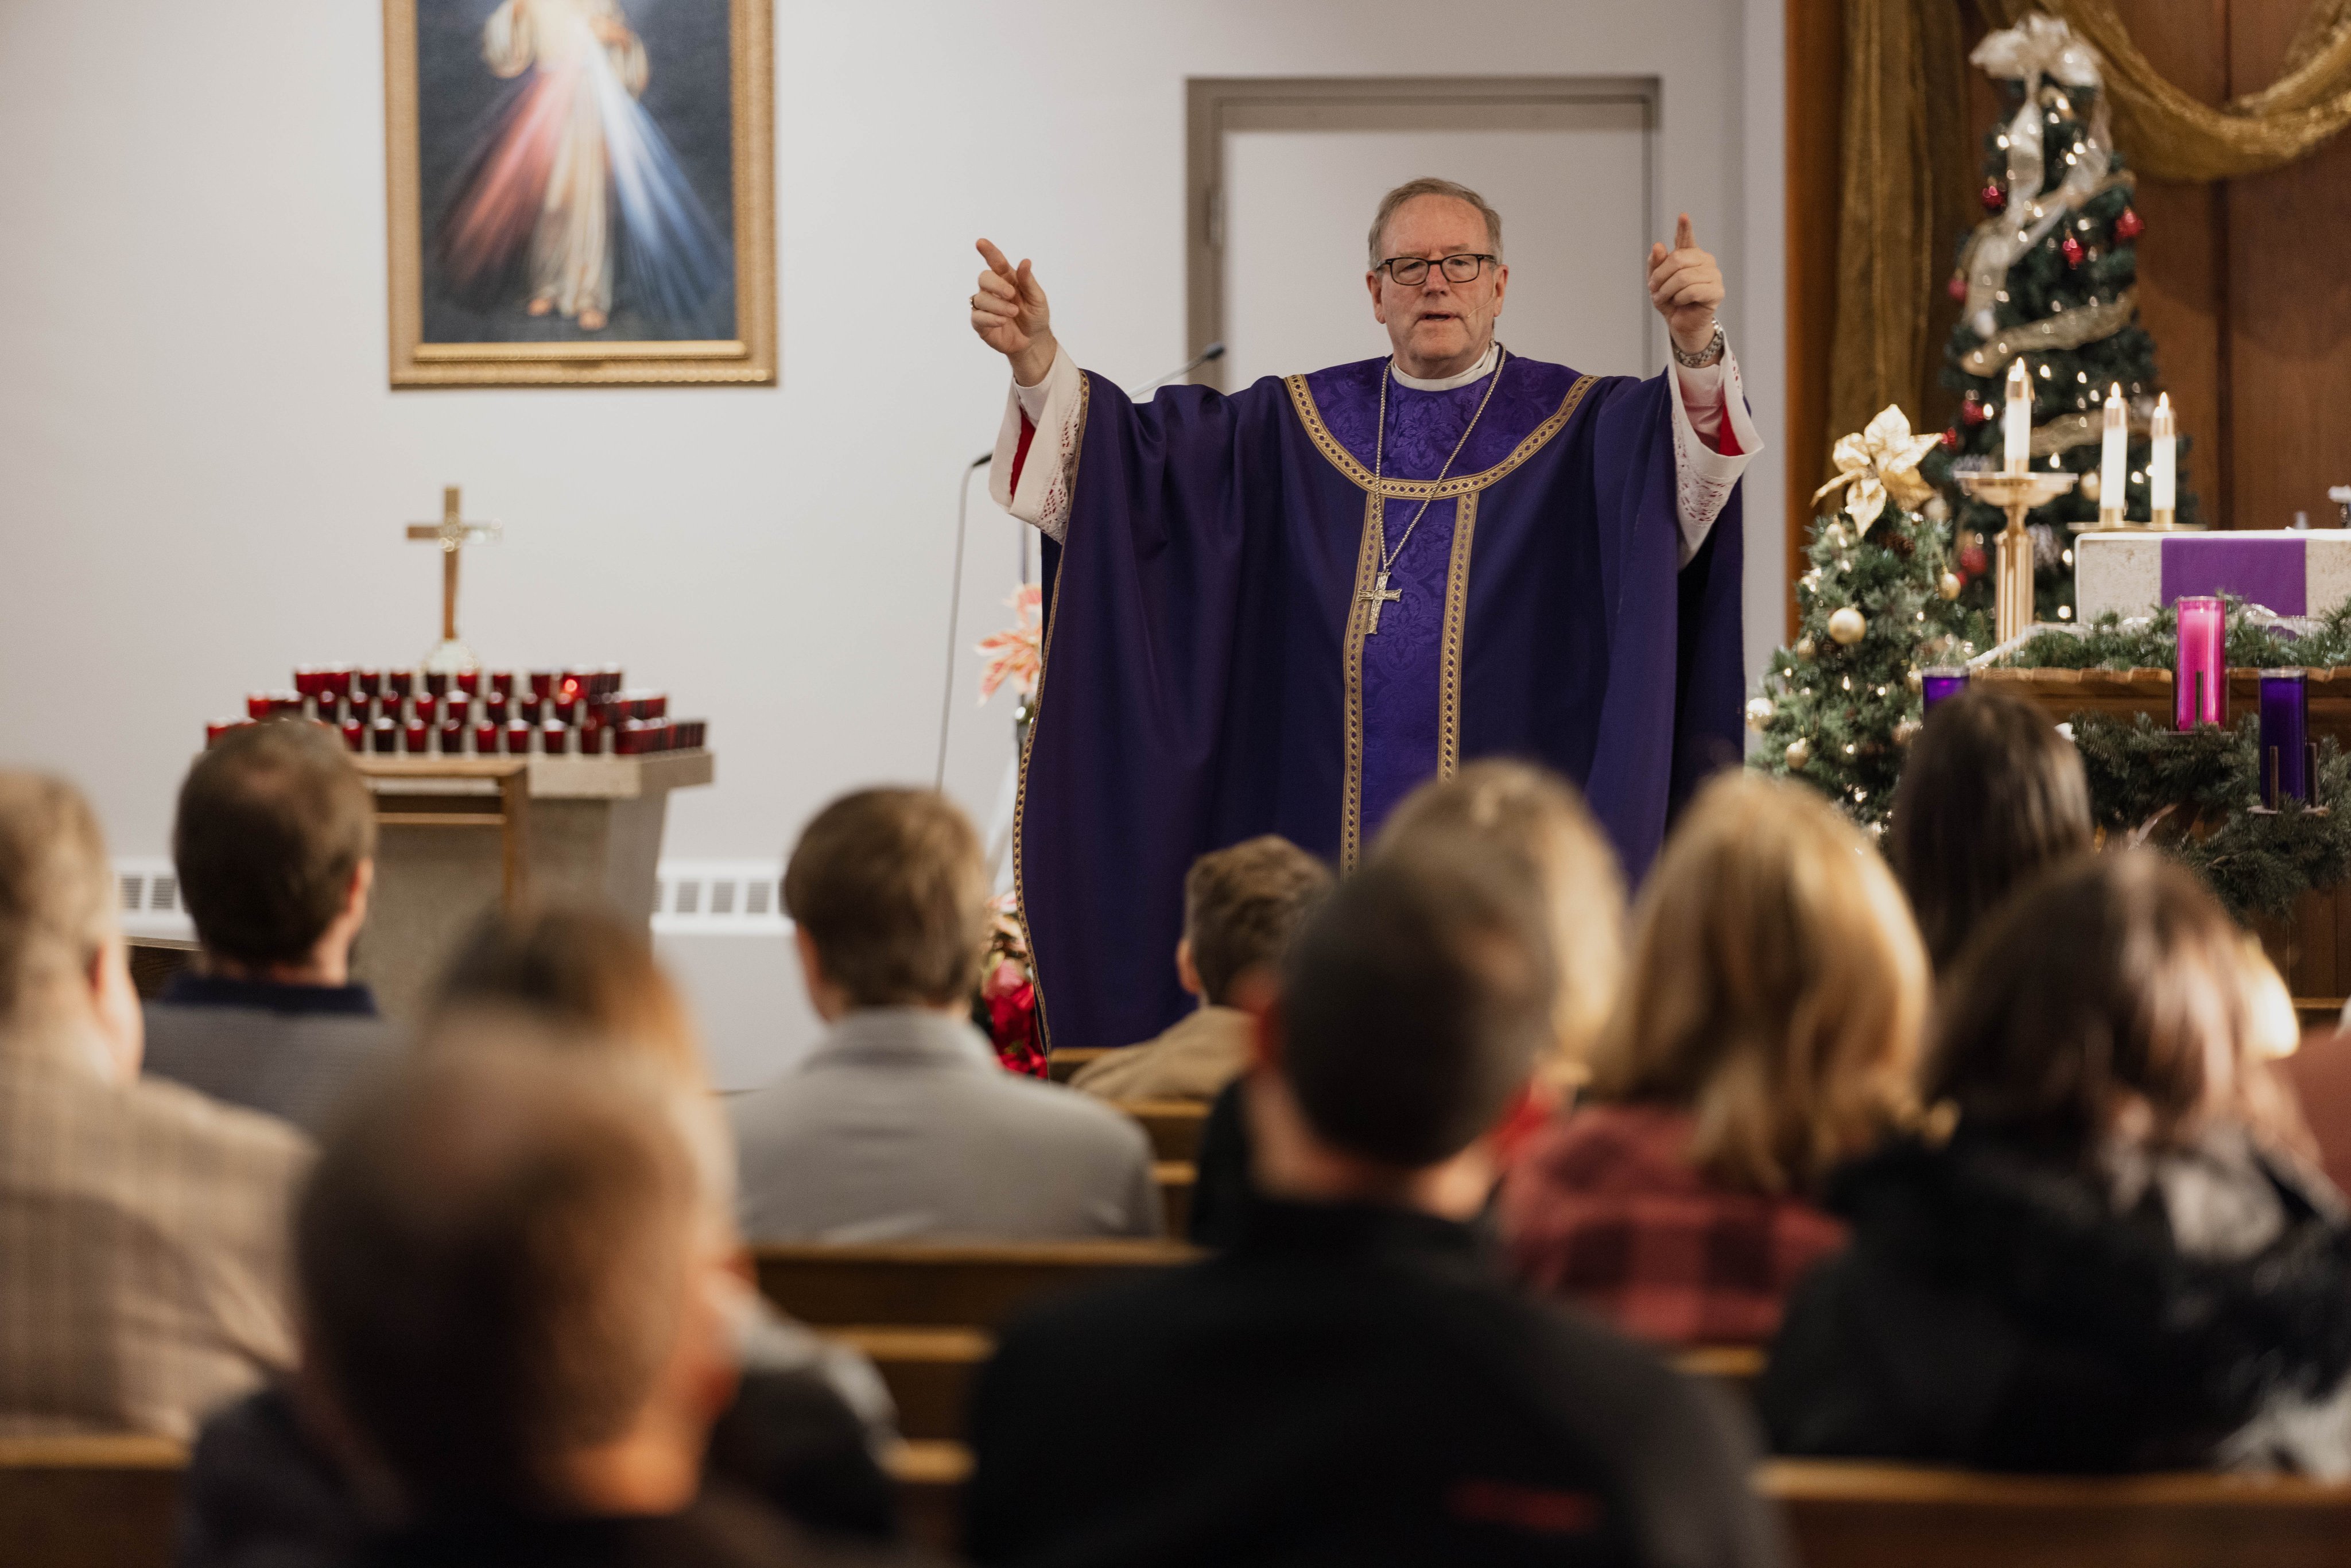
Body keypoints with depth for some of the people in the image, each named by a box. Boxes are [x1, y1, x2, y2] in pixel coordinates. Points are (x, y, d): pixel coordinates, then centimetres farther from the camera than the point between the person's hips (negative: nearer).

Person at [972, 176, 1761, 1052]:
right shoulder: (1296, 429, 14)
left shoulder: (1582, 428, 5)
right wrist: (1036, 358, -7)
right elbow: (1132, 459, 9)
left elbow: (1690, 462, -15)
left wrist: (1697, 351, -36)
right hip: (1323, 855, 3)